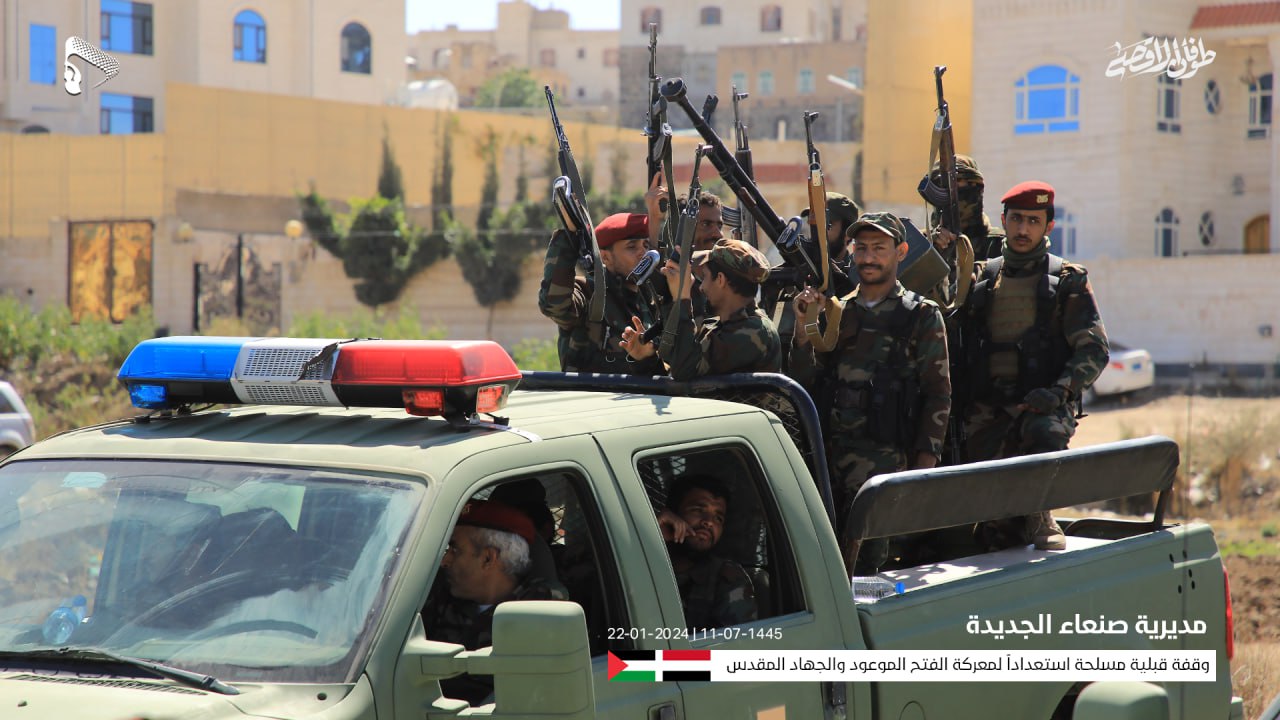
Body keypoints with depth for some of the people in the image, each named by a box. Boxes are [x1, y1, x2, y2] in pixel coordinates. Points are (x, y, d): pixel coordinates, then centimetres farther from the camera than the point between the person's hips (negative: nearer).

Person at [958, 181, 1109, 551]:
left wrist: (1060, 391, -18)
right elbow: (959, 346, 20)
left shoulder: (1068, 282, 5)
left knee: (1045, 431, -37)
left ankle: (1039, 519, -14)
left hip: (1043, 405, -3)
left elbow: (1094, 350, -2)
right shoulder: (981, 279, 14)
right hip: (987, 409, 3)